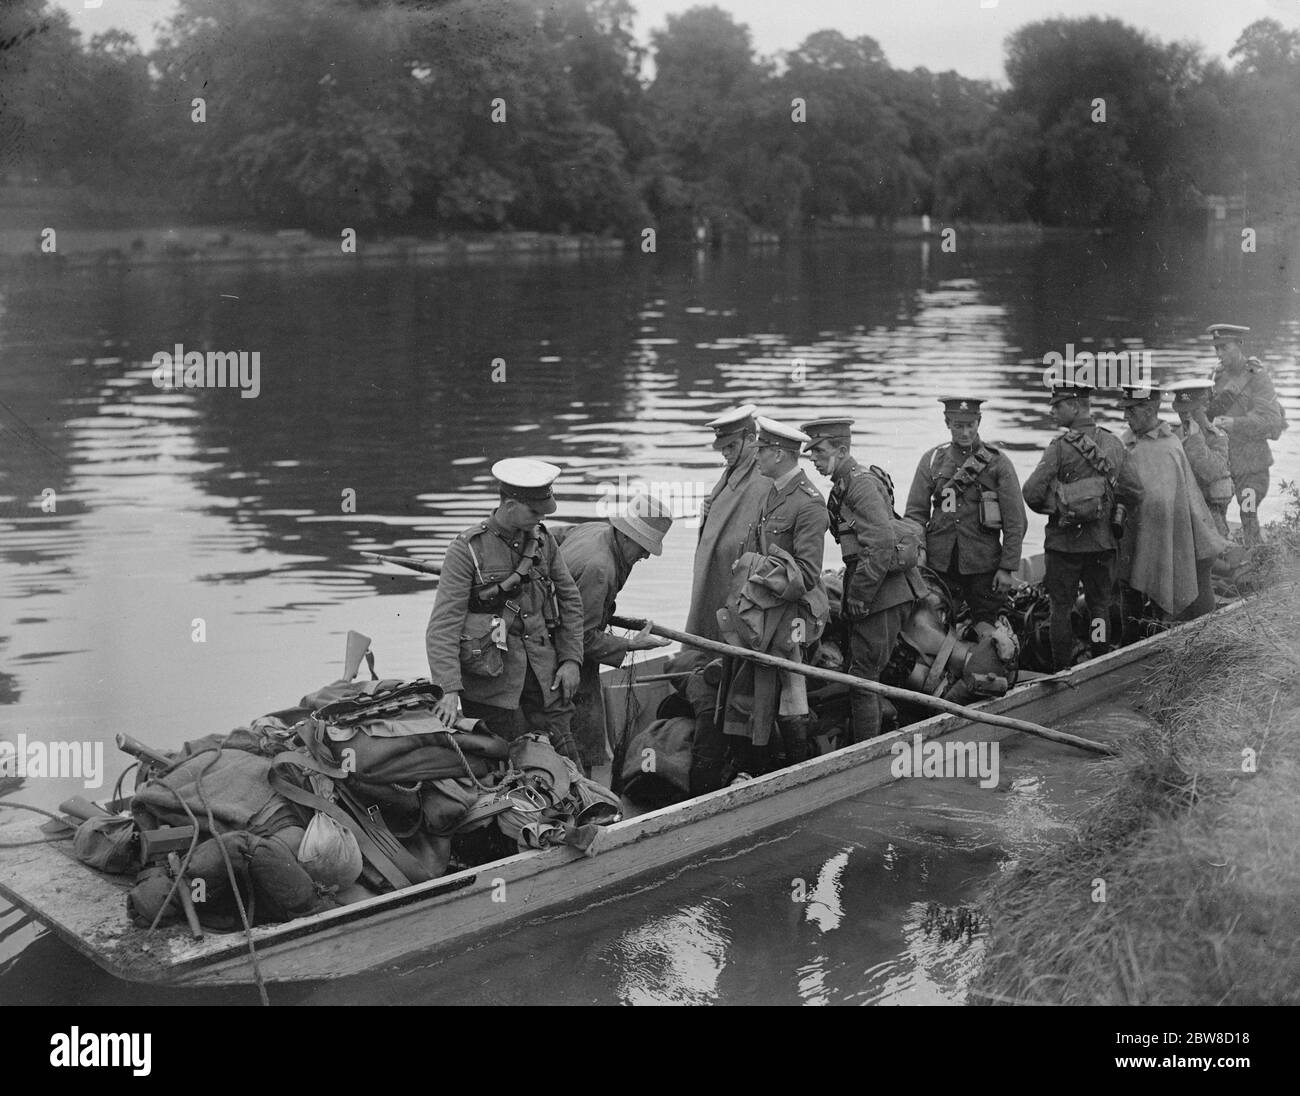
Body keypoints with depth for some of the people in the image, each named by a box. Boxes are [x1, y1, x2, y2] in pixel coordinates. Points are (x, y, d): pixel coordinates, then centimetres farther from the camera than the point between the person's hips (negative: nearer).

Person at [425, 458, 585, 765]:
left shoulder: (543, 541, 6)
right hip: (492, 677, -4)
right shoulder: (466, 550, -10)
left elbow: (569, 600, 17)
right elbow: (443, 627, -15)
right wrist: (450, 689, -26)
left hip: (543, 674, 4)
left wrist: (571, 659, 7)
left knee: (565, 762, 2)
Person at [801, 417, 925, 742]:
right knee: (861, 676, 15)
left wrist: (859, 595, -19)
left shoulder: (861, 483, -14)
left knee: (862, 678, -6)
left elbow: (881, 543, -23)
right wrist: (852, 593, 18)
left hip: (883, 594, -10)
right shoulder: (844, 485, 17)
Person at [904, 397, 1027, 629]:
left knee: (987, 632, 1)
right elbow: (916, 512, 7)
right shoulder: (932, 459, 6)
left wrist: (1008, 568, -6)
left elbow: (1015, 521, 0)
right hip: (939, 564, 2)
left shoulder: (997, 462, 0)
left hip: (983, 565, -2)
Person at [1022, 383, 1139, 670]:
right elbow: (1135, 495, 2)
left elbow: (1031, 493, -17)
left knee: (1061, 608, 8)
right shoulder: (1115, 444, 1)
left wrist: (1053, 508, 3)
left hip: (1064, 541, -4)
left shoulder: (1061, 446, -14)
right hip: (1103, 542, 4)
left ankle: (1063, 672, 11)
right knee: (1100, 606, 13)